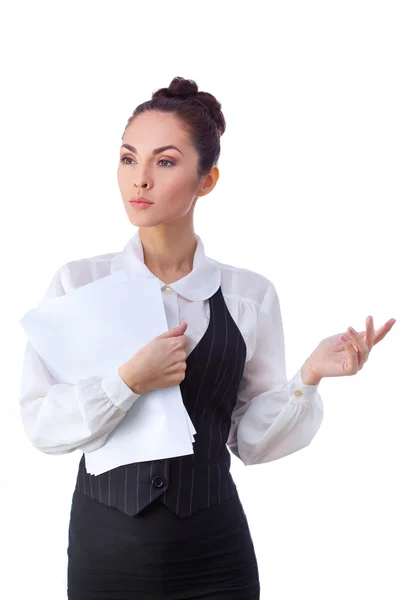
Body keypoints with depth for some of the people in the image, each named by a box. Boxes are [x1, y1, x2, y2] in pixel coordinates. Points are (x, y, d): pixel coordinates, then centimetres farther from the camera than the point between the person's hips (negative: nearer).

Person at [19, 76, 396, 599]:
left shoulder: (250, 296, -1)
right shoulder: (79, 283, -4)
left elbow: (252, 440, 2)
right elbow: (41, 424, -9)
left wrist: (308, 377, -12)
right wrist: (130, 381, -20)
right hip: (106, 549, 0)